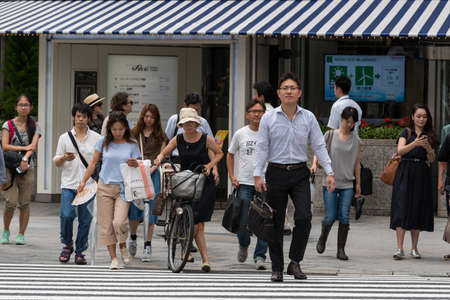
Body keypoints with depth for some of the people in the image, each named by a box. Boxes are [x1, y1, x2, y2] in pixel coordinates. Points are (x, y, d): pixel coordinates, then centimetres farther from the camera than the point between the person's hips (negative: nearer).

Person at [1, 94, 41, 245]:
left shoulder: (34, 126, 8)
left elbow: (34, 146, -4)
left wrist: (25, 158, -21)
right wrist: (24, 148, -12)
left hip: (27, 167, 1)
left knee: (24, 203, -1)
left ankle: (21, 235, 8)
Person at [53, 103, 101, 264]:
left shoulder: (96, 138, 7)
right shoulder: (65, 137, 8)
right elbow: (56, 162, 10)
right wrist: (64, 158, -12)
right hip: (69, 184, 0)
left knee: (85, 220, 1)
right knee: (66, 215, -16)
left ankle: (80, 252, 14)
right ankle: (67, 245, 6)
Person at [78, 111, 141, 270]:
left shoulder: (132, 145, 2)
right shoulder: (103, 142, 4)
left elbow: (137, 166, 6)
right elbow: (93, 163, 10)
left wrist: (134, 165, -18)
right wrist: (83, 181, 3)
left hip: (123, 188, -2)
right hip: (105, 187, 2)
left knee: (119, 222, -18)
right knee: (106, 224, -1)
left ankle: (123, 248, 10)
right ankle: (113, 258, 7)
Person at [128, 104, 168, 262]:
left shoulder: (160, 135, 7)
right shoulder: (134, 133, 12)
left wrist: (151, 169, -12)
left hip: (153, 173, -1)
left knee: (151, 206, -6)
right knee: (134, 205, -8)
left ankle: (148, 246, 0)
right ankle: (133, 237, 20)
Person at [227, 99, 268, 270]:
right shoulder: (240, 134, 6)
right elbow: (230, 155, 17)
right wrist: (231, 176, 6)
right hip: (244, 184, 0)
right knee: (243, 221, 0)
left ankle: (260, 256, 2)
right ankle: (243, 245, 30)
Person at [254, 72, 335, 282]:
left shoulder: (308, 117, 5)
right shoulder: (269, 118, 1)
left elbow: (319, 146, 5)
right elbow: (261, 147, 0)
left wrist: (329, 172, -2)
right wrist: (257, 175, -8)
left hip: (300, 174, 1)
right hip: (276, 173, -1)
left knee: (303, 217, -14)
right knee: (276, 223, 2)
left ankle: (295, 262, 1)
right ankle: (277, 268, 11)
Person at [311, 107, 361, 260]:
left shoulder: (356, 140, 8)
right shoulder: (330, 135, 2)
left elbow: (357, 163, 12)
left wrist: (358, 184, 12)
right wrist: (314, 164, -19)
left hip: (347, 184, 1)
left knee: (344, 217, -6)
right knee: (330, 217, -5)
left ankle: (341, 249, 1)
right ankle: (323, 238, 25)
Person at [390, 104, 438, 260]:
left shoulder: (429, 136, 11)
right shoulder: (406, 133, 5)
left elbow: (431, 160, 6)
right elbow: (400, 150, -12)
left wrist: (428, 148, -15)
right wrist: (415, 143, -28)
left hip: (422, 176, 3)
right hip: (405, 174, -3)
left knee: (418, 210, 3)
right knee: (402, 208, -11)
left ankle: (414, 248, 12)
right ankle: (399, 248, -15)